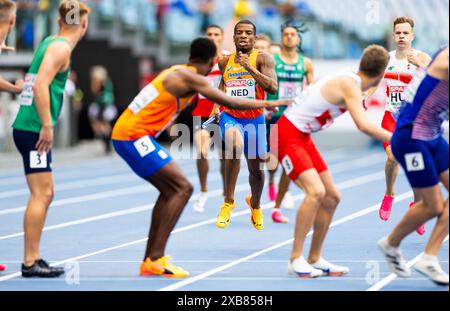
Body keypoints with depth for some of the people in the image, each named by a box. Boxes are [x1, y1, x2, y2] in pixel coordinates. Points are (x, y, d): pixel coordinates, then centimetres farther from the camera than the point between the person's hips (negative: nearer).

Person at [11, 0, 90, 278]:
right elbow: (41, 85, -21)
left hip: (29, 128, 10)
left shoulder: (51, 42, 17)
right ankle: (30, 263, -9)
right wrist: (47, 125, -22)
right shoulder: (61, 47, -10)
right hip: (34, 129, -10)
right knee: (41, 195, -9)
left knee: (45, 194, 14)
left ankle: (33, 258, 17)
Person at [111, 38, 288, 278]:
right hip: (133, 136, -10)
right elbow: (230, 103, -13)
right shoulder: (191, 78, -11)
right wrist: (267, 104, 0)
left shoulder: (179, 73, 16)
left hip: (126, 135, 10)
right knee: (182, 188, -10)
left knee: (171, 190, 16)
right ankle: (155, 259, -14)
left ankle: (150, 259, 17)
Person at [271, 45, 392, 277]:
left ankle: (314, 260, 19)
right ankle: (296, 259, -19)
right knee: (316, 191, -25)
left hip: (303, 138, 10)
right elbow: (363, 125, -34)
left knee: (331, 197, 10)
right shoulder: (350, 85, -21)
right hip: (287, 135, -10)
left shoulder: (350, 82, 7)